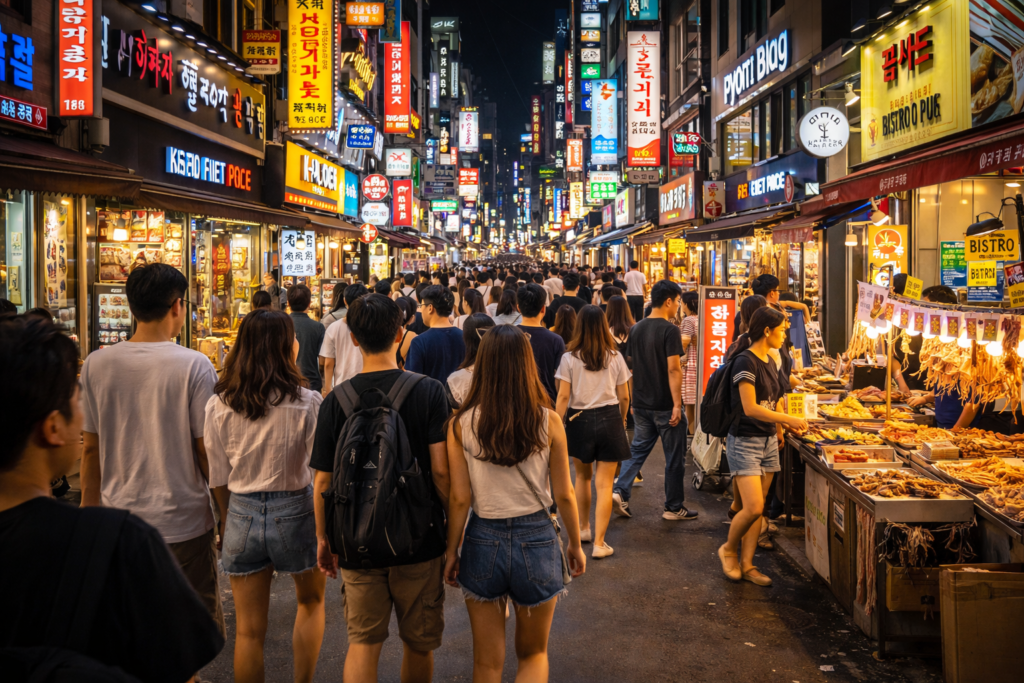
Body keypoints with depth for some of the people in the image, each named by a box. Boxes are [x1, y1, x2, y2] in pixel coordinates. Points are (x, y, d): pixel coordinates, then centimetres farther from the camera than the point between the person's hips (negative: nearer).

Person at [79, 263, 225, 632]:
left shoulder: (96, 365, -2)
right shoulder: (194, 366, -13)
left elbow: (91, 449, 5)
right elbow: (207, 451, -9)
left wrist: (89, 510, 18)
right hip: (183, 520, -3)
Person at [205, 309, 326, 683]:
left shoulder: (219, 404, -4)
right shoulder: (307, 402, -14)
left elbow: (217, 476, 3)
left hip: (242, 513, 2)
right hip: (294, 510, -2)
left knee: (248, 631, 13)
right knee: (311, 600, 26)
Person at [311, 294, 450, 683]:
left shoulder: (336, 400, -7)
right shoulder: (429, 392, -12)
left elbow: (322, 481, -3)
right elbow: (440, 471, -15)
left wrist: (323, 539, 10)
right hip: (420, 540, -1)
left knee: (362, 644, 13)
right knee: (418, 644, 17)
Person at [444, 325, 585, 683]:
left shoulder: (460, 424, -9)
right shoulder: (549, 422, -9)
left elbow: (459, 499, -5)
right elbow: (564, 495, -3)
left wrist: (451, 552, 8)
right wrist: (576, 545, 12)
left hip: (483, 540, 1)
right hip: (537, 539, 0)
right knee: (533, 654, 21)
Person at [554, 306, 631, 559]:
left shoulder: (569, 358, -5)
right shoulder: (615, 357, -1)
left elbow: (563, 397, -8)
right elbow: (624, 397, 4)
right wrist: (621, 421, 20)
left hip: (579, 420, 0)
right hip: (609, 418, 0)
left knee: (582, 476, 21)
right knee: (604, 484, 1)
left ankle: (583, 528, 36)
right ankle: (599, 542, 0)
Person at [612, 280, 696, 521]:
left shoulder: (636, 329, 7)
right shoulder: (669, 330, -15)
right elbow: (673, 369, -21)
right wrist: (677, 405, -19)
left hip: (642, 404, 6)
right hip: (665, 405, -6)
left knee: (637, 450, 16)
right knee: (674, 457, 6)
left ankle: (620, 492, 1)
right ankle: (673, 507, 15)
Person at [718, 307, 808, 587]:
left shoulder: (769, 362, 12)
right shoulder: (746, 361, -15)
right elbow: (750, 408, -21)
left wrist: (778, 428, 3)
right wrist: (789, 419, -16)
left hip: (768, 441, 8)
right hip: (744, 441, -8)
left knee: (758, 509, 8)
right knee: (753, 508, -12)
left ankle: (747, 564, 16)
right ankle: (729, 549, 13)